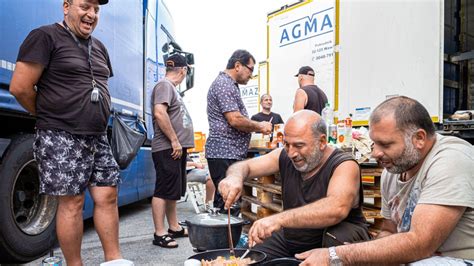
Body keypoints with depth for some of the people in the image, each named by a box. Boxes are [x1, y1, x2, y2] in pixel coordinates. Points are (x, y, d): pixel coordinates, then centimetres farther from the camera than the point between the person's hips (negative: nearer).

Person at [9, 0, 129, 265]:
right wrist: (51, 117, 2)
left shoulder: (99, 47, 18)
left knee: (108, 196, 5)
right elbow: (20, 87, -9)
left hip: (98, 138, 7)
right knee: (72, 202, -2)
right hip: (62, 138, -6)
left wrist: (96, 120, 15)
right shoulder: (45, 37, -4)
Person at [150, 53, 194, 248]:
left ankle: (174, 228, 25)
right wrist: (174, 141, -21)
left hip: (177, 148, 10)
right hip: (167, 149, -10)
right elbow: (159, 113, -24)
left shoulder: (171, 87, 20)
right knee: (164, 190, -5)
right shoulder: (164, 85, -10)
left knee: (173, 191, 15)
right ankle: (159, 234, 3)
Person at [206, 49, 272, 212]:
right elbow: (235, 120, -20)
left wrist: (257, 126, 12)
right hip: (224, 153, -10)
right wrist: (260, 126, -7)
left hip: (233, 153, 10)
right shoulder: (223, 84, -11)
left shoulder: (230, 85, 21)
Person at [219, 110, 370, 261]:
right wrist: (235, 177, -26)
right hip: (289, 239, 4)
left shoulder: (344, 165, -22)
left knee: (339, 235, -34)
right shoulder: (285, 157, -6)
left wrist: (279, 219, -50)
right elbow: (244, 166, -2)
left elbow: (337, 209, -41)